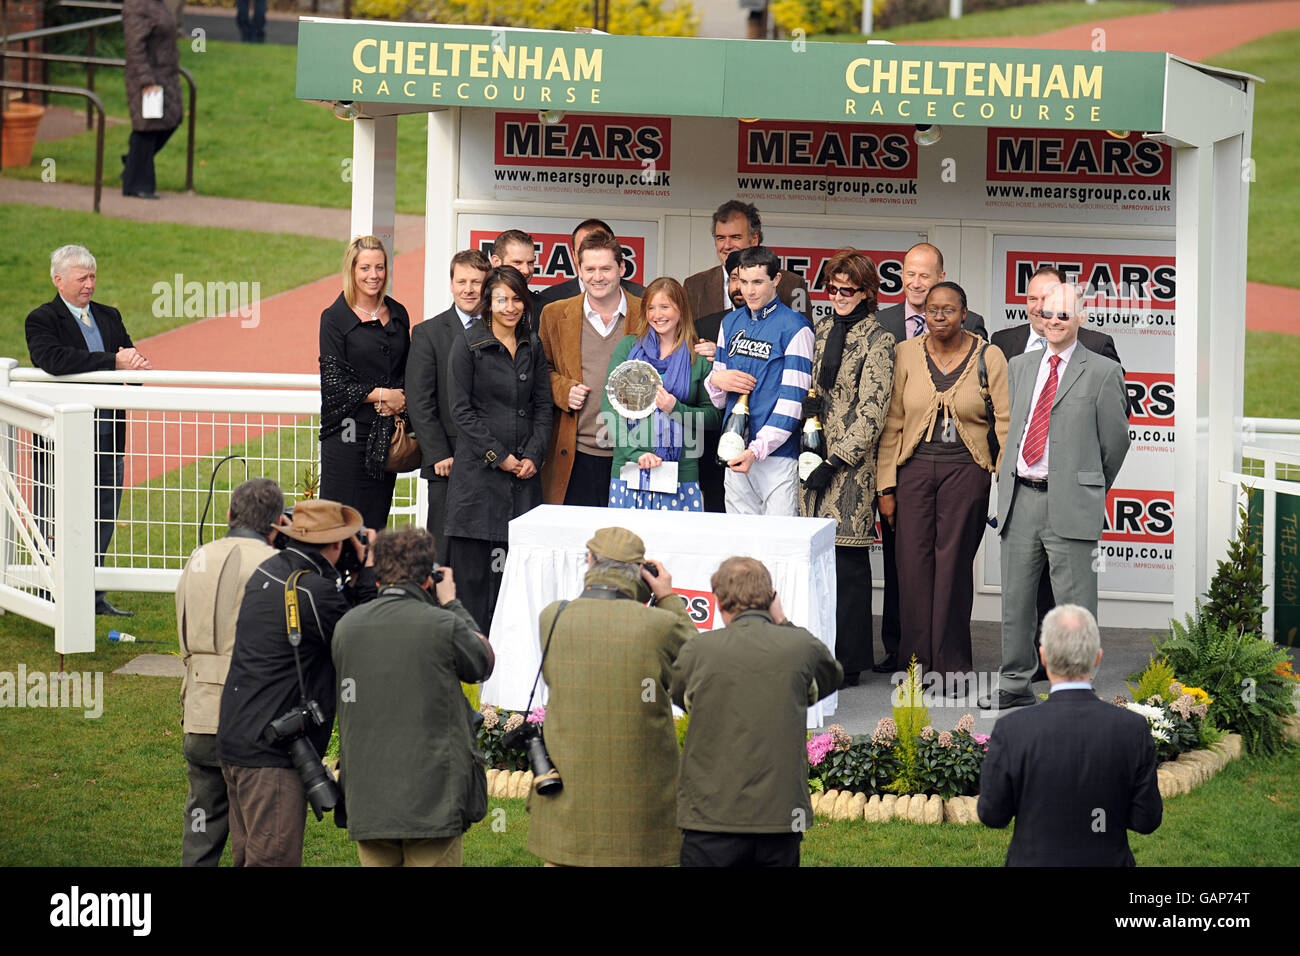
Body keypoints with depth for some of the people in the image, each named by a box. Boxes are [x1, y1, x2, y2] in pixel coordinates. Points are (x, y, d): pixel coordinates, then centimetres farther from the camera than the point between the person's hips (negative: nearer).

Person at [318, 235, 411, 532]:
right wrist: (381, 394, -11)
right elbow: (333, 380, -7)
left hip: (386, 432, 5)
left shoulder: (398, 314, 12)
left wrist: (399, 400, -3)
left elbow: (408, 370, 17)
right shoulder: (335, 318, -3)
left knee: (376, 518, 3)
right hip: (348, 431, -5)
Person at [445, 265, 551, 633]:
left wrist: (534, 455, -2)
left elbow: (544, 406, 13)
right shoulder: (469, 344, -1)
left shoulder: (533, 347, 12)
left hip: (524, 471, 4)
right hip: (479, 470, -4)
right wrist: (498, 456, -8)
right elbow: (462, 410, -4)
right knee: (473, 563, -5)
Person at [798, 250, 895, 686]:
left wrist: (834, 463, -14)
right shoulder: (823, 331, 15)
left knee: (848, 558, -5)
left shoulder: (877, 342, -6)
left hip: (852, 462, -6)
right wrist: (806, 403, 3)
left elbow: (871, 413, -11)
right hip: (816, 457, 6)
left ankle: (848, 661, 0)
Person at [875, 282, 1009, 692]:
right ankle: (916, 662, 8)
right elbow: (892, 424, 8)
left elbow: (1006, 425, 2)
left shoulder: (988, 358, 1)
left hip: (966, 471, -2)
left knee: (953, 564, -2)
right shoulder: (906, 354, 5)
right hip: (914, 469, 2)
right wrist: (886, 487, 4)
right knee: (914, 564, -1)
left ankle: (952, 665, 6)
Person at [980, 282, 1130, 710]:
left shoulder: (1102, 373, -1)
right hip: (1019, 498, 5)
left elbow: (1114, 441, 4)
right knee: (1015, 599, 11)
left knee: (1074, 604, -3)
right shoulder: (1019, 367, 15)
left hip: (1070, 504, -5)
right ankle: (1015, 685, 21)